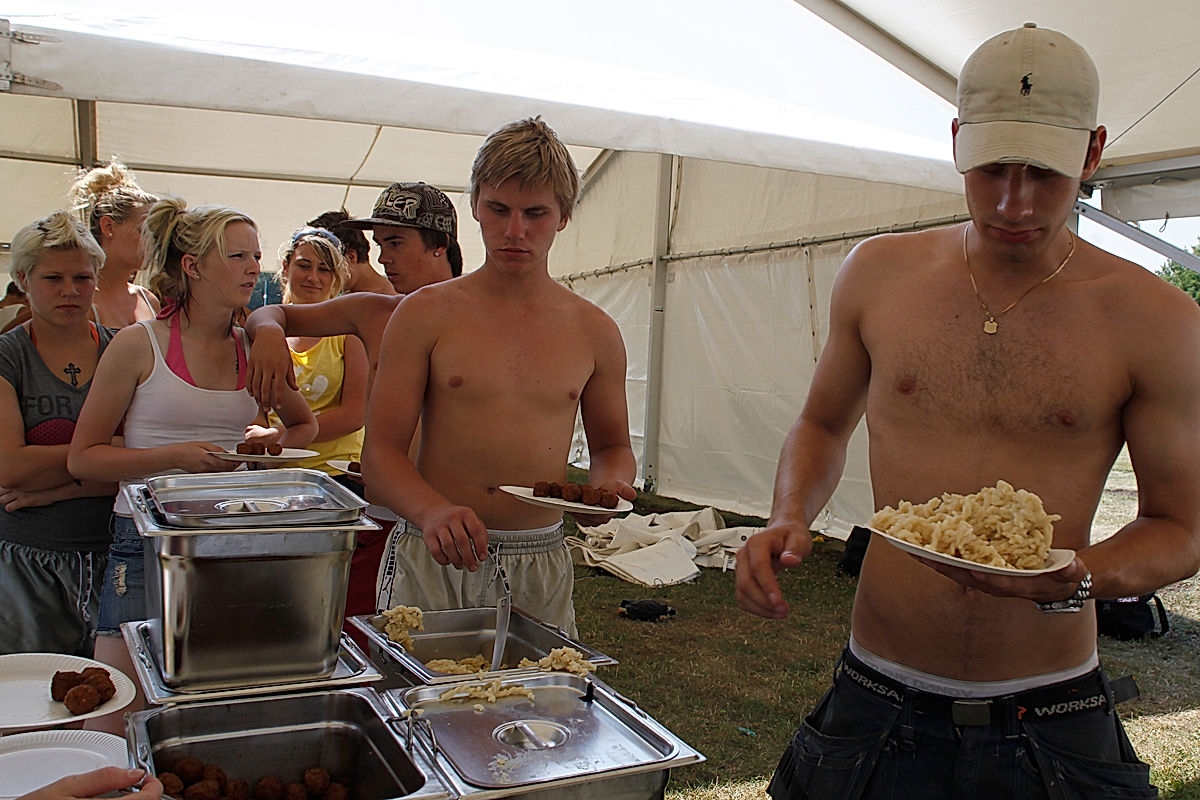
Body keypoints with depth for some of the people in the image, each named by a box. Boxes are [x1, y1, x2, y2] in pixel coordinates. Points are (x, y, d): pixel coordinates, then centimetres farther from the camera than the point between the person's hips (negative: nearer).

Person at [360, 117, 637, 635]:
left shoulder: (593, 332, 5)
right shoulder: (425, 314, -1)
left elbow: (612, 444, 17)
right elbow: (380, 449, -4)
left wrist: (608, 480, -6)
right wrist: (433, 511, -24)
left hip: (540, 570, 2)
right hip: (430, 559, -1)